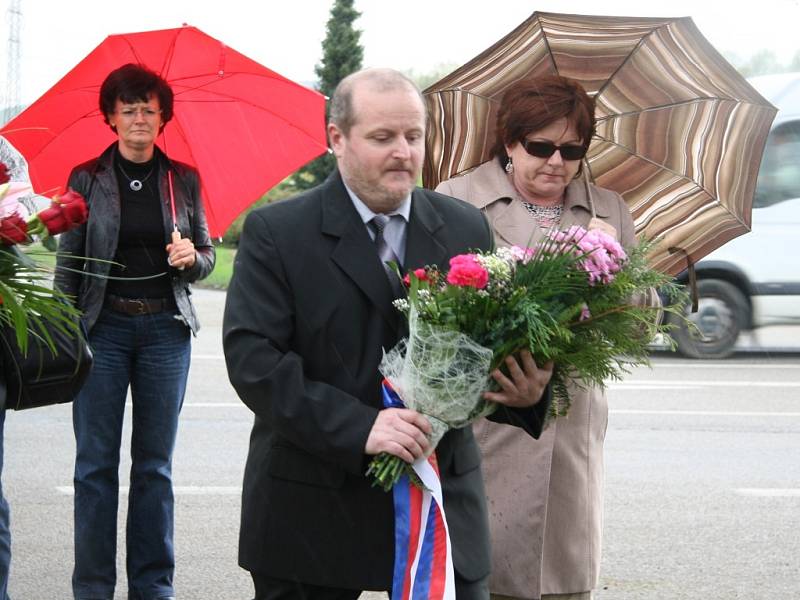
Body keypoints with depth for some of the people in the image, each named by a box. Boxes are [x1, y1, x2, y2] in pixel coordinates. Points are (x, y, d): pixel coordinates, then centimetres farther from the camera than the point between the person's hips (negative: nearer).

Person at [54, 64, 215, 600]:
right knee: (96, 463, 0)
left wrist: (192, 257, -10)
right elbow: (68, 263, 3)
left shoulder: (184, 180, 7)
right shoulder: (87, 179, 2)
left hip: (165, 328, 1)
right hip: (103, 326, -1)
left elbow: (206, 257, 13)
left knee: (156, 464, 6)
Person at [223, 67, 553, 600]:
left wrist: (525, 391, -14)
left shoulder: (466, 229, 8)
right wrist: (357, 426, -25)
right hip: (312, 511, -3)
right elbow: (250, 356, -14)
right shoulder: (276, 233, -5)